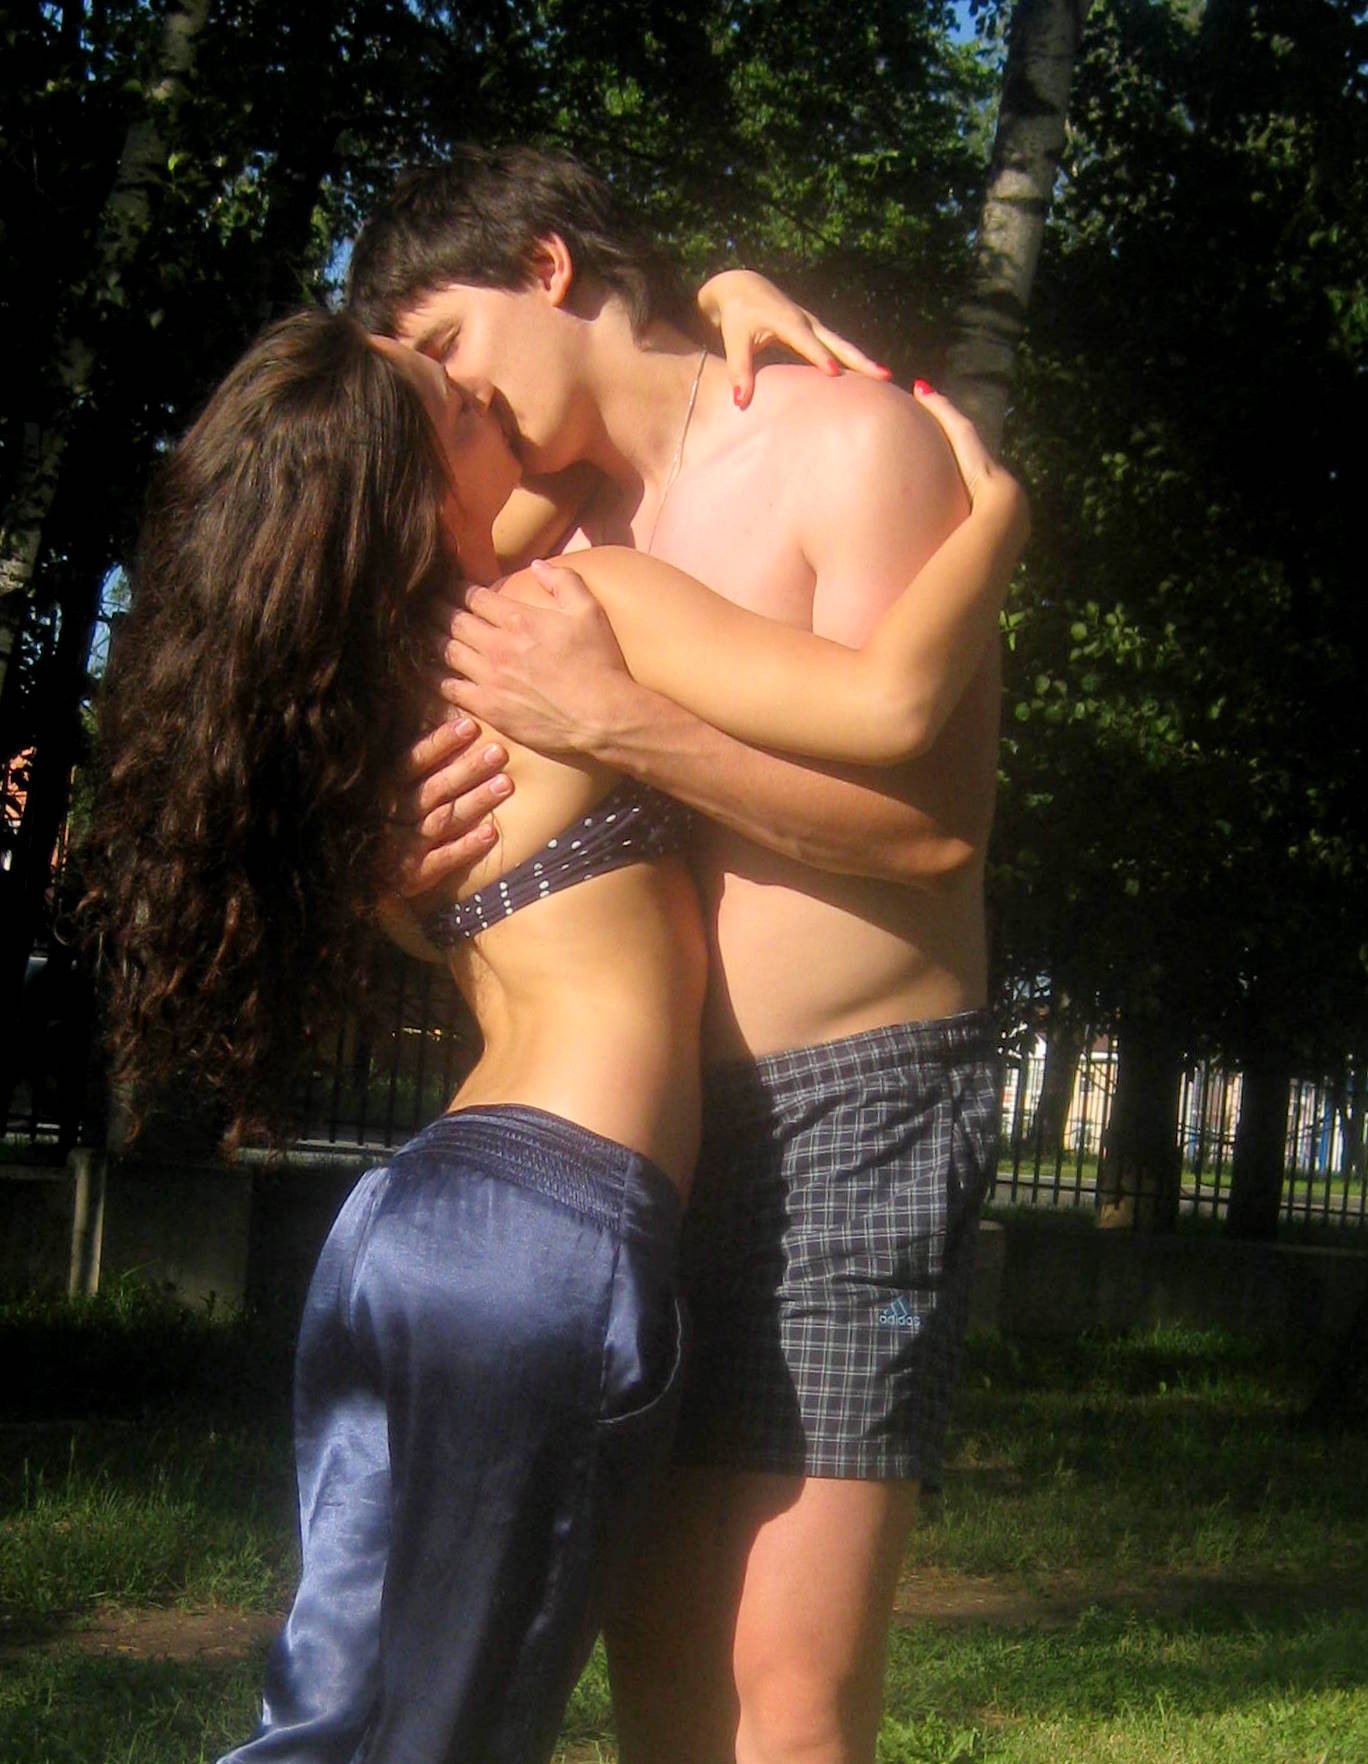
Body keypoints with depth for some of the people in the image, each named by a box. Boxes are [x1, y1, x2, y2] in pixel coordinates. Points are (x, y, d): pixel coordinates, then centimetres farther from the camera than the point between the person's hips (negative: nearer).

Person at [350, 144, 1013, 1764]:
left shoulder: (850, 442, -5)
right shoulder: (566, 539, 16)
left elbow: (935, 817, -16)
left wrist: (610, 716, -20)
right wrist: (422, 857, -2)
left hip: (853, 1102, -7)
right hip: (656, 1126, 7)